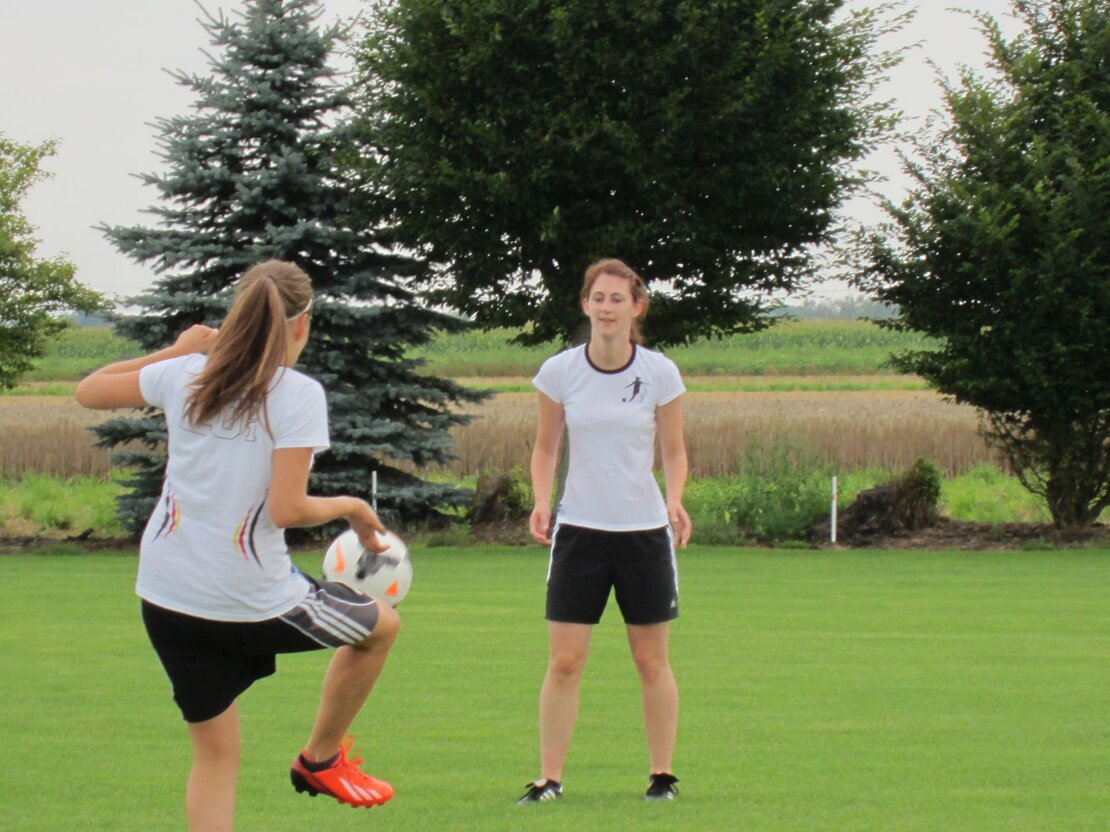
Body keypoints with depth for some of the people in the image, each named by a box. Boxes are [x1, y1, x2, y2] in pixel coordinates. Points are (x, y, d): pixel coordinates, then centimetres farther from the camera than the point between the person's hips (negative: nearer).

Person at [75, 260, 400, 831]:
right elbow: (286, 509, -19)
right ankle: (321, 759, 33)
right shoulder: (298, 395, -13)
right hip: (253, 603, -5)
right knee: (380, 624, 23)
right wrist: (351, 509, 0)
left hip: (165, 597, 5)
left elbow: (89, 391, 17)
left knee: (215, 752, 16)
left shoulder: (186, 376, 1)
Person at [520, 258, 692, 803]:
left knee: (652, 662, 5)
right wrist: (541, 500, -9)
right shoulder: (559, 371, -4)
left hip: (645, 531, 0)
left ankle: (662, 773, 17)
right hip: (579, 529, 0)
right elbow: (545, 446, 8)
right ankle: (549, 778, 3)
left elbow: (674, 451, 5)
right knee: (563, 661, -4)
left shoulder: (660, 374, -5)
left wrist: (675, 500, -13)